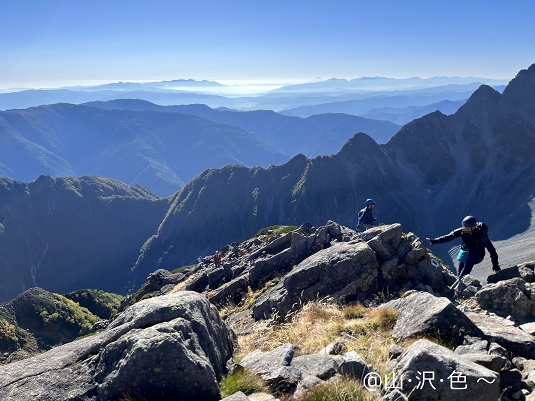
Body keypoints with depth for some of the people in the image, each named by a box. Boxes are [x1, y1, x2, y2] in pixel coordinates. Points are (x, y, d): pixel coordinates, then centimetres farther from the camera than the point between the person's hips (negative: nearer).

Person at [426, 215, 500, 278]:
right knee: (459, 273, -4)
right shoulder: (462, 231, -16)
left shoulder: (481, 234, -26)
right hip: (466, 253, 4)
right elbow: (449, 237, -13)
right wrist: (434, 240, -23)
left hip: (477, 255, -4)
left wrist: (495, 264, -21)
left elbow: (490, 248, -21)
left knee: (469, 261, -35)